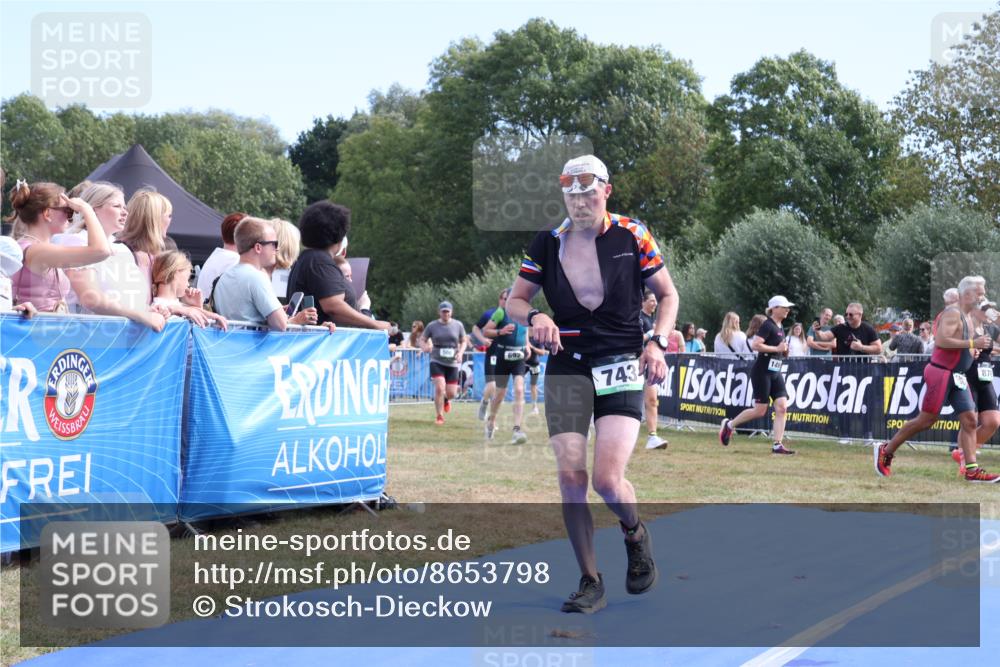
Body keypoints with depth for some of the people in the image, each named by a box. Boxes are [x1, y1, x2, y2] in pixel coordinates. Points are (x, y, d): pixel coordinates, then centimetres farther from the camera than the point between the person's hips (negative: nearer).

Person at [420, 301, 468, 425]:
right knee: (440, 388, -18)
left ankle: (446, 400, 41)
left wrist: (460, 353, -7)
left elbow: (464, 341, 11)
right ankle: (439, 416, 0)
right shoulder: (432, 326, -1)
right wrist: (424, 347, -17)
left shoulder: (458, 325, 2)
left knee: (451, 393, 1)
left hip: (452, 363, 2)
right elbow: (422, 339, 6)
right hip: (437, 362, -2)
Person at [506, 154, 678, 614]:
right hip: (567, 366, 2)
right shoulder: (547, 244, 3)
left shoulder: (633, 236, -2)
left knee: (607, 478, -14)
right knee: (570, 476, -7)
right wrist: (534, 317, -12)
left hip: (622, 365, -2)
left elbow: (667, 294, 8)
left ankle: (635, 534, 21)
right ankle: (590, 583, 7)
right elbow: (515, 301, 10)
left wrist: (657, 343, -7)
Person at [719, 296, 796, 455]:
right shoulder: (768, 325, -12)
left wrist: (784, 351, 8)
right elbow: (755, 345, -23)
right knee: (760, 410, -6)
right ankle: (729, 425, 14)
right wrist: (777, 348, -20)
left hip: (775, 373, 8)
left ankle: (777, 445, -5)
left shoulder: (780, 328, 14)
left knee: (782, 407, -5)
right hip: (762, 372, -8)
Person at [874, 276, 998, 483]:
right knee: (926, 420, -5)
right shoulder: (952, 313, -13)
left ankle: (972, 470, -1)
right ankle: (885, 451, 9)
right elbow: (941, 341, -26)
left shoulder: (970, 316, 17)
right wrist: (972, 343, -23)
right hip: (941, 373, -9)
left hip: (958, 377, 9)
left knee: (969, 420, 0)